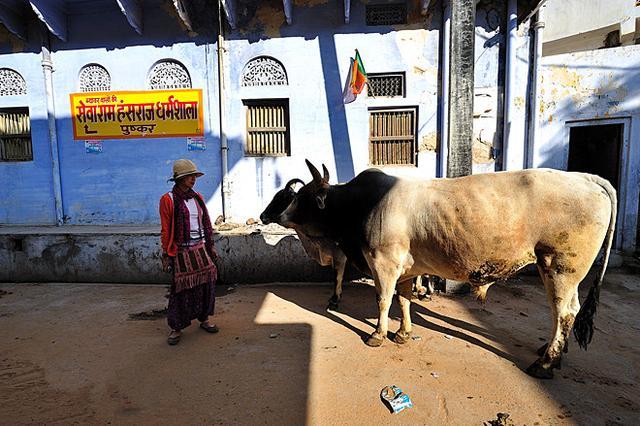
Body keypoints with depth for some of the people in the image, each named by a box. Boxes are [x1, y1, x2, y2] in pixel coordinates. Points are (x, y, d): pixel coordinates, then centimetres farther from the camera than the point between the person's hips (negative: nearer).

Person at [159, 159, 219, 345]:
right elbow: (166, 230, -7)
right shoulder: (168, 200, -7)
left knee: (206, 283, 8)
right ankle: (176, 328, 16)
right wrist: (166, 255, -7)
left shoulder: (197, 198, 10)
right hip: (181, 251, -5)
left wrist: (211, 246, 14)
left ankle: (205, 319, 25)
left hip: (200, 249, 5)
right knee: (181, 288, 1)